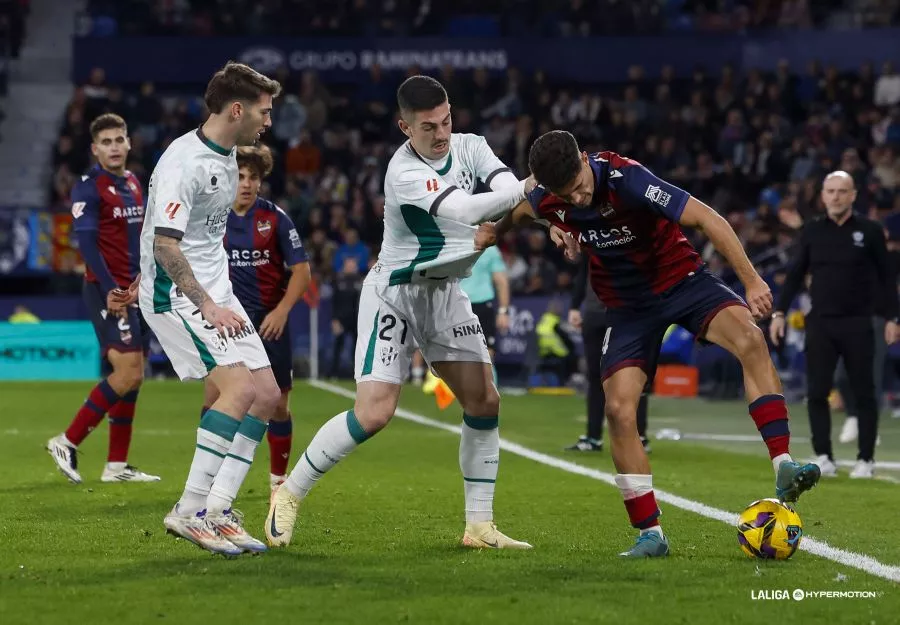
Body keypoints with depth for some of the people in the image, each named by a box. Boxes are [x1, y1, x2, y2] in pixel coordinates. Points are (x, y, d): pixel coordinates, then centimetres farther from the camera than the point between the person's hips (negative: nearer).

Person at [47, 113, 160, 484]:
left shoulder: (133, 184, 14)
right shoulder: (88, 187, -10)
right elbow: (85, 241, -17)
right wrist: (109, 289, -23)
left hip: (134, 291, 8)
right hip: (107, 291, -8)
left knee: (132, 377, 7)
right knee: (128, 373, -16)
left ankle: (117, 465, 13)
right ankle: (67, 443, -7)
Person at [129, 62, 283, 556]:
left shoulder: (227, 155, 12)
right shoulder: (184, 162, -18)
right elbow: (164, 243, -25)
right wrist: (207, 306, -27)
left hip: (215, 291, 10)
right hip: (176, 294, -10)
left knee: (267, 395, 2)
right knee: (240, 386, -22)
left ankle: (217, 508, 3)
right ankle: (189, 510, -18)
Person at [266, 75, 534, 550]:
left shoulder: (469, 146, -3)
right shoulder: (404, 173, -25)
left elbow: (508, 188, -17)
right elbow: (466, 210, -35)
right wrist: (526, 189, -39)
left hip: (445, 291, 7)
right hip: (394, 293, -7)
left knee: (484, 401, -2)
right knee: (374, 413, -17)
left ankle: (479, 526, 7)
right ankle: (289, 495, 1)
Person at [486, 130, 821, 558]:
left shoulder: (625, 178, -28)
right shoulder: (547, 201, -13)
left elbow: (705, 218, -29)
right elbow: (519, 213, 15)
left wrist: (752, 281, -33)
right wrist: (490, 235, 30)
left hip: (681, 279, -3)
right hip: (627, 305, 4)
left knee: (748, 336, -31)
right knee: (618, 409, -12)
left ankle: (783, 468, -34)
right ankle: (650, 534, -2)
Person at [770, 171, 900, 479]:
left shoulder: (870, 231, 0)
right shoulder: (812, 231, 6)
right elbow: (796, 274, 10)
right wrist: (779, 312, 4)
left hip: (858, 324, -2)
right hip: (820, 323, 2)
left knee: (863, 393, 0)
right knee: (816, 392, -2)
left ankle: (866, 459, 8)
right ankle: (824, 457, 5)